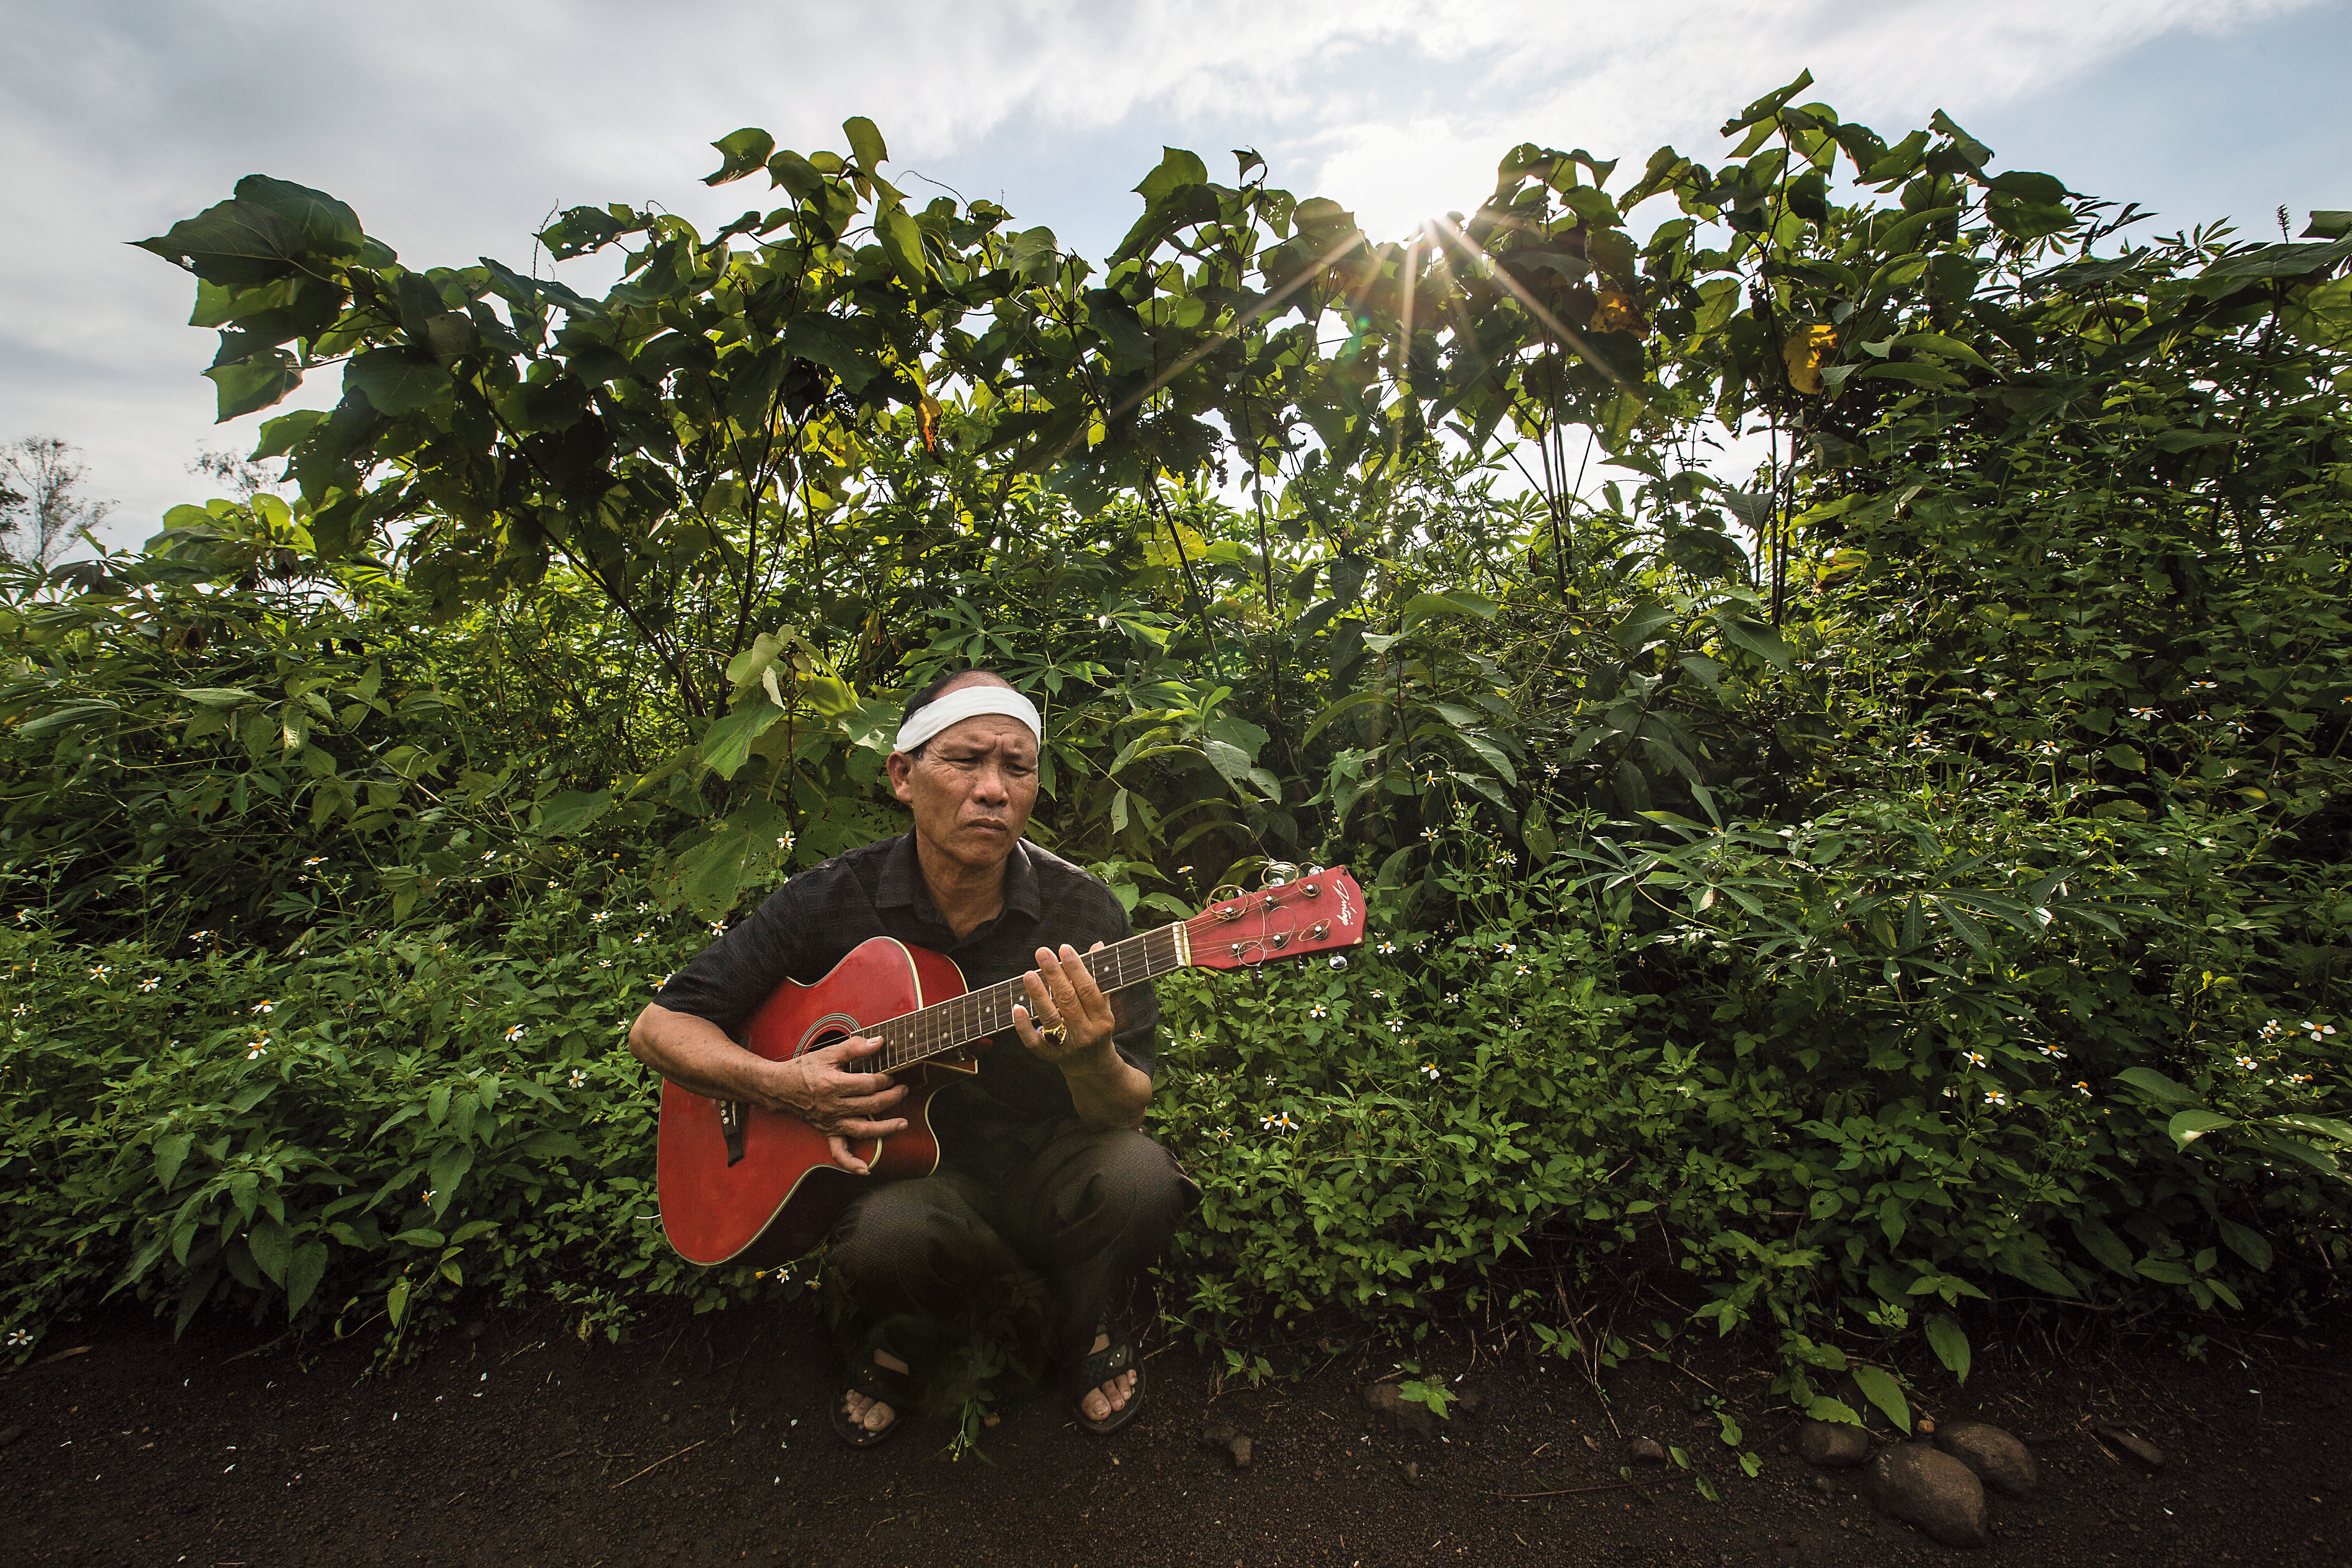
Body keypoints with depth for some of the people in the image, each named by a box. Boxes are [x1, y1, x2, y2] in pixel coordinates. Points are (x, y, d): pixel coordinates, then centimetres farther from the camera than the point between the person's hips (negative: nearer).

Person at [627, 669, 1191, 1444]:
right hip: (898, 1167, 0)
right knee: (884, 1233, -35)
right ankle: (889, 1336, 6)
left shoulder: (1082, 912, -12)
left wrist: (1089, 1061, -36)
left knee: (1139, 1174, -30)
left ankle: (1076, 1323, 7)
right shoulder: (830, 901, -10)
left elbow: (1128, 1113, -11)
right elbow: (659, 1027, -1)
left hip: (1046, 1168, 1)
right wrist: (781, 1083, -19)